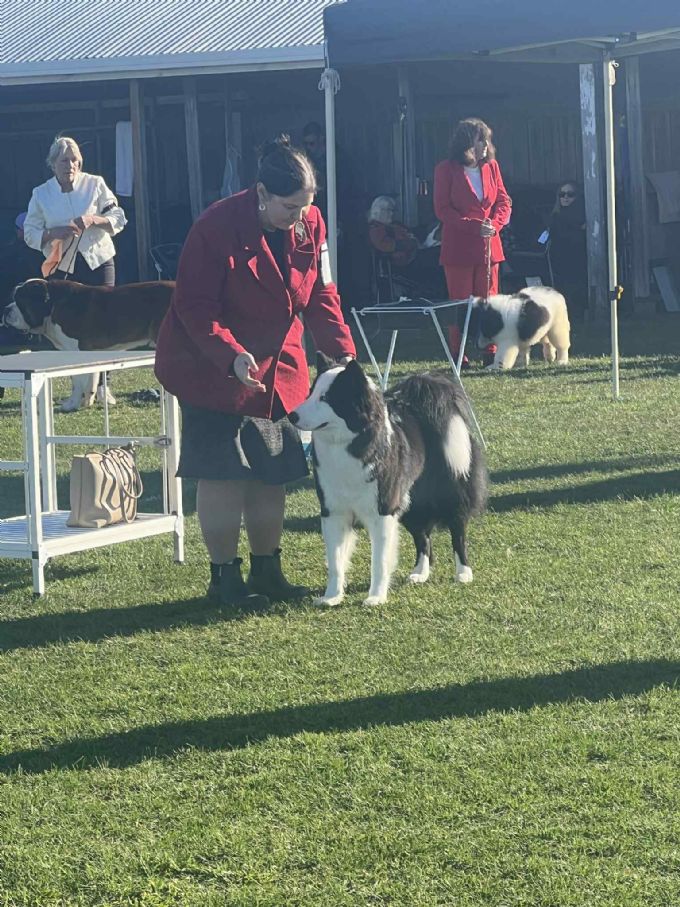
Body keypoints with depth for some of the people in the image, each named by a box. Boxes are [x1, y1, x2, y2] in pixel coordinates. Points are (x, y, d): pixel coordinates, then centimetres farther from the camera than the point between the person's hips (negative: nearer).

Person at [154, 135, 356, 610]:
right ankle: (224, 577, 6)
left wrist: (343, 352, -11)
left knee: (272, 471, 10)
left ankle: (267, 571, 22)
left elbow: (321, 296, 2)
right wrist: (232, 356, -35)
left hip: (277, 367, 6)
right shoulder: (218, 227, -24)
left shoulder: (310, 225, -5)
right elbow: (194, 308, -21)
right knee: (224, 473, -4)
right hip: (213, 369, -6)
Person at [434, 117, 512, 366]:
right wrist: (474, 226, -17)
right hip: (458, 247, -4)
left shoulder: (491, 166, 9)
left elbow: (504, 202, 10)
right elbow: (442, 209, -8)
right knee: (459, 305, -1)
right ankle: (458, 356, 3)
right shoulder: (446, 170, -4)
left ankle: (490, 353, 8)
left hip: (488, 246, 4)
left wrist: (495, 224, -10)